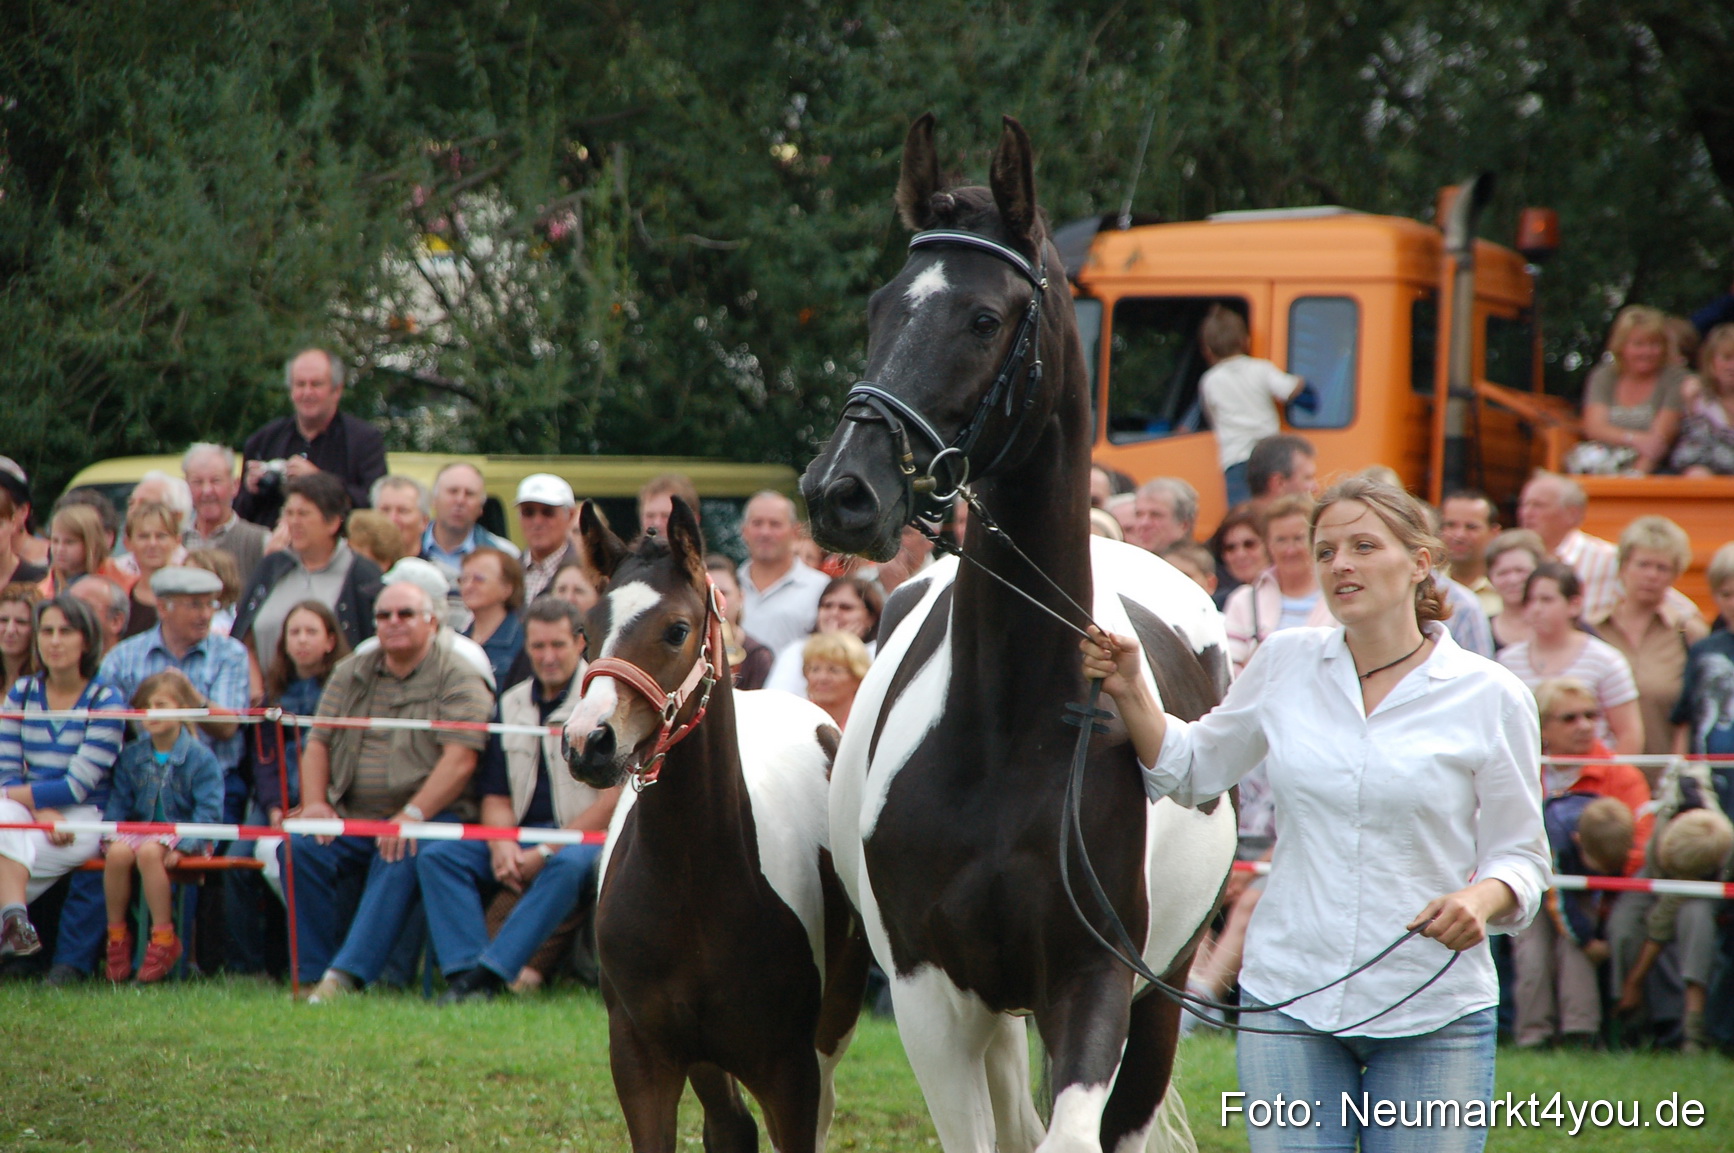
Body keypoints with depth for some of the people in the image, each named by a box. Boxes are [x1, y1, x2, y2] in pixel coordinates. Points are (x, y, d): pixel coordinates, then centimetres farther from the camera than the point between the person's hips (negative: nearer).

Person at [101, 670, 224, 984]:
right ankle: (116, 933, -14)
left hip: (181, 831, -4)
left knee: (148, 852, -36)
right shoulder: (131, 757, 11)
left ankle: (163, 937, -26)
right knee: (118, 853, -30)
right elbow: (118, 802, 13)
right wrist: (109, 835, -6)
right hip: (140, 828, 4)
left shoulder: (200, 758, -4)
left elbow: (208, 811, -8)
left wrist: (183, 845, -21)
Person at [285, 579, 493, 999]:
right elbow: (318, 743, 14)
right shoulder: (351, 673, 17)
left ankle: (347, 975, -41)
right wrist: (314, 803, -4)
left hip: (430, 813, -5)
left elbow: (459, 760, -13)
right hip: (351, 818, 5)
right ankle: (315, 975, -20)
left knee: (401, 857, -35)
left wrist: (411, 815, -23)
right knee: (300, 847, -23)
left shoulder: (458, 678, -1)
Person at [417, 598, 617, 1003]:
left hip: (587, 837, -6)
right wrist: (501, 844, -9)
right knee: (436, 855, -15)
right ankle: (463, 971, -31)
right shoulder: (512, 704, 15)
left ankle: (488, 973, -41)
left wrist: (546, 853, -16)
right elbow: (495, 794, 15)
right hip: (521, 835, 6)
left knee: (569, 865, -39)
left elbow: (615, 796, -12)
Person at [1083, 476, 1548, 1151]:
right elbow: (1193, 771, 19)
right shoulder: (1285, 663, 5)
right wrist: (1129, 691, 3)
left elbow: (1519, 854, 1)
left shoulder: (1491, 696, -3)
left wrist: (1482, 900, -20)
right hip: (1288, 999, 2)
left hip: (1435, 1016, -2)